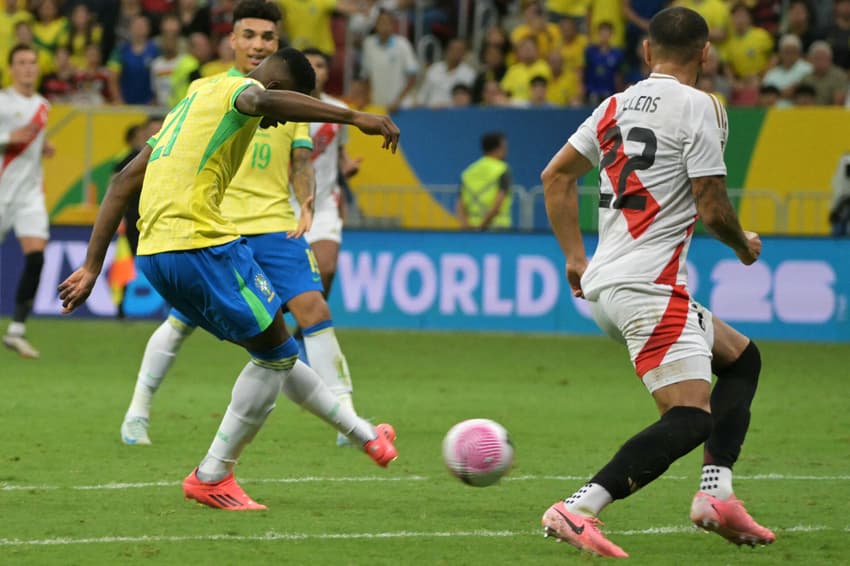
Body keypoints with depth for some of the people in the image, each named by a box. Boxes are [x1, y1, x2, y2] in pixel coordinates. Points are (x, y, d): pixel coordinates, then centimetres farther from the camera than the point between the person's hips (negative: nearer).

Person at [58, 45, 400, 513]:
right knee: (276, 354, 4)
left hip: (153, 255, 9)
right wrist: (354, 117, -32)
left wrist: (92, 267, 23)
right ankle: (212, 477, 4)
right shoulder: (235, 90, 2)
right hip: (200, 242, -9)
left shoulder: (191, 102, 28)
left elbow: (122, 184, 25)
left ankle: (362, 435, 31)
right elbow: (261, 100, -27)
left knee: (273, 351, 20)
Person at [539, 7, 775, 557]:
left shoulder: (617, 105, 15)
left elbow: (555, 177, 20)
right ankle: (578, 510, -29)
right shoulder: (699, 106, -7)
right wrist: (744, 244, 10)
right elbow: (712, 208, -10)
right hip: (649, 285, -9)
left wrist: (576, 255, 23)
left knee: (741, 358, 22)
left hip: (603, 285, 9)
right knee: (691, 419, -15)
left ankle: (717, 495, 10)